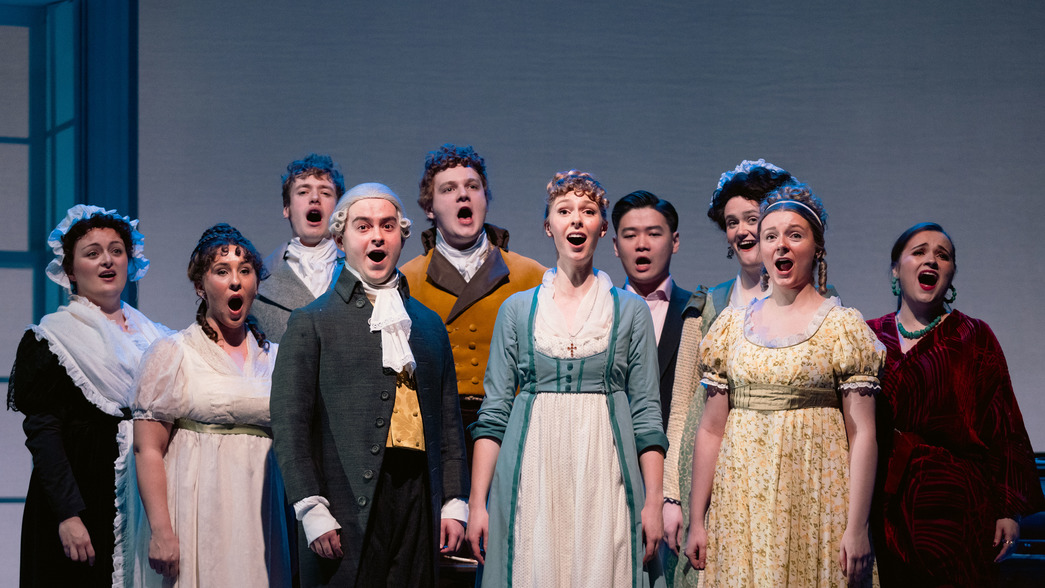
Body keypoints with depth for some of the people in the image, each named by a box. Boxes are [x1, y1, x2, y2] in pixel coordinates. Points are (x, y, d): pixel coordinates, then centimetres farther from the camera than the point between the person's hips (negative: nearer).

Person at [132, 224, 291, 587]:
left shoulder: (274, 357, 12)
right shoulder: (171, 353, -1)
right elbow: (148, 450, -7)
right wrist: (161, 531, -16)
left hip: (260, 518, 4)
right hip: (198, 514, -4)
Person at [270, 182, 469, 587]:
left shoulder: (429, 324, 19)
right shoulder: (311, 323, 4)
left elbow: (449, 422, 20)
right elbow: (289, 424, -2)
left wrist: (455, 503, 11)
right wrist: (312, 511, -10)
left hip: (419, 501, 4)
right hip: (349, 510, -4)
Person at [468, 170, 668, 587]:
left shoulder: (631, 310, 8)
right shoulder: (517, 309, 9)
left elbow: (647, 414, 5)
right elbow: (494, 413, 6)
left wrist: (654, 502, -4)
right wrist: (477, 503, -2)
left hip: (605, 479, 0)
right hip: (532, 480, 0)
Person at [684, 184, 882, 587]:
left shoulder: (844, 326, 0)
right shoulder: (732, 324, 9)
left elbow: (861, 434, -5)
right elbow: (711, 429, 9)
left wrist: (857, 528, -12)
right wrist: (696, 522, 5)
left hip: (814, 502, -3)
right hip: (741, 502, 3)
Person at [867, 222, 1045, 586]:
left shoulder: (973, 337, 4)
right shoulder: (871, 337, 10)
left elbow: (1004, 426, 0)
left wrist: (1010, 510, -7)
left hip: (955, 502, -2)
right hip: (888, 506, 2)